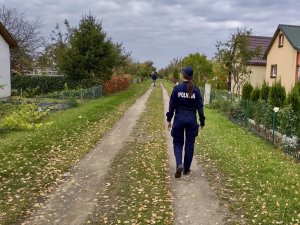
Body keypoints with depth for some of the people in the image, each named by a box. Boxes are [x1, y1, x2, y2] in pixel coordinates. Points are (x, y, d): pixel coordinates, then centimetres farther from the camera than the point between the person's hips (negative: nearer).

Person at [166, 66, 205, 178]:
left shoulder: (177, 88, -7)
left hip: (179, 118, -1)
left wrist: (169, 119, 5)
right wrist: (202, 122, 6)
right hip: (191, 119, 1)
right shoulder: (196, 90, -4)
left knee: (178, 143, 13)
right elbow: (200, 107, -2)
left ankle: (179, 164, -10)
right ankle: (186, 169, 21)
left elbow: (172, 106, -5)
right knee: (189, 144, 12)